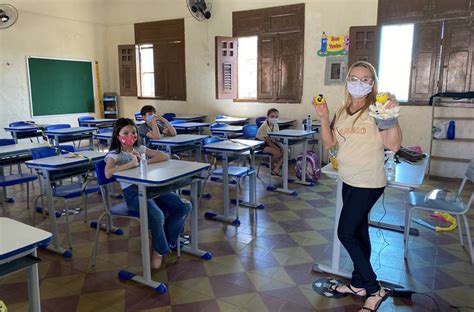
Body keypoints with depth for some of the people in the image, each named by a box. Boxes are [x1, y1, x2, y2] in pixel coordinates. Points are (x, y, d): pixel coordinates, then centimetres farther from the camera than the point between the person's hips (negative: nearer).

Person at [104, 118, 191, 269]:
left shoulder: (139, 149, 15)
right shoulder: (114, 154, 0)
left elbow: (164, 157, 7)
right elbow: (108, 173, -22)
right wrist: (131, 164, -19)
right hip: (132, 192, -6)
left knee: (184, 207, -8)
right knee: (156, 215, -32)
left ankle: (166, 241, 11)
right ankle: (160, 250, -1)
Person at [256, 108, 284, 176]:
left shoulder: (276, 126, 2)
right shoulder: (264, 127, -22)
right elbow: (268, 141, -24)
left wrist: (280, 146, -15)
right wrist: (278, 149, -27)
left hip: (272, 143, 8)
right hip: (262, 145, -8)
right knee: (277, 152, -28)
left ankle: (276, 169, -10)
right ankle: (272, 166, -1)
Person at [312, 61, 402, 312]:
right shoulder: (343, 112, 9)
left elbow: (393, 145, -20)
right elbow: (329, 143, 5)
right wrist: (324, 118, -7)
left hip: (368, 183, -7)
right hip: (349, 181, 7)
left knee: (346, 233, -5)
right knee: (358, 232, 16)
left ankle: (375, 290, 9)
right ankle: (358, 284, 30)